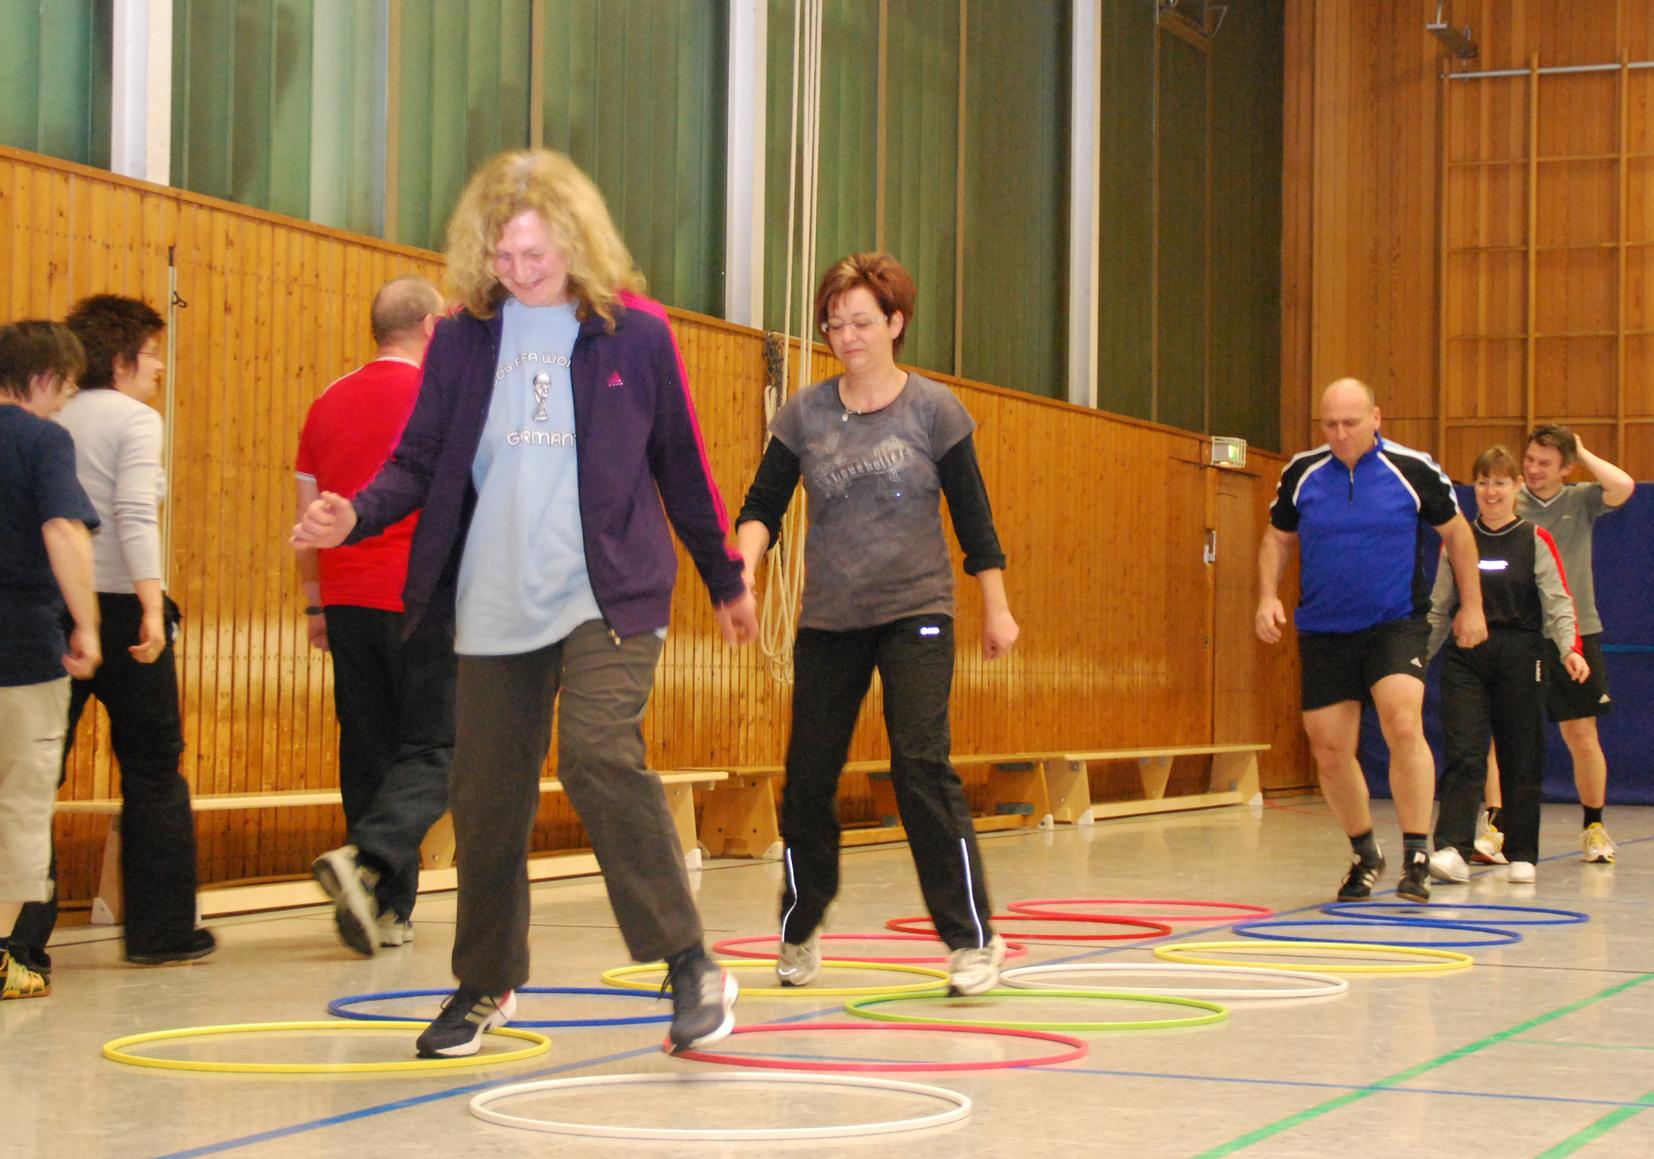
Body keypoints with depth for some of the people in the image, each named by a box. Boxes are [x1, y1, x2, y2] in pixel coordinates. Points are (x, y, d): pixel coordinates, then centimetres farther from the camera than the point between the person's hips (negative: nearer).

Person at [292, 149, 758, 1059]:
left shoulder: (635, 333, -1)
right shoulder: (463, 340, 5)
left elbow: (681, 465, 8)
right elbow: (421, 461, 6)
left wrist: (726, 581, 16)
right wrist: (357, 515, -14)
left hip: (610, 595, -3)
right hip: (494, 605, 3)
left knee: (599, 753, -23)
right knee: (487, 792, 7)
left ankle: (689, 967, -13)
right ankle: (486, 983, 27)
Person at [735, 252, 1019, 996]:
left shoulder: (932, 409, -1)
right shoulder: (803, 414, 3)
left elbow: (972, 516, 3)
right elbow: (762, 506, 1)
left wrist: (995, 608, 5)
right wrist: (744, 561, -20)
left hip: (915, 612, -3)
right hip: (828, 620, 3)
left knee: (921, 766, -15)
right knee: (808, 776, 6)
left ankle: (972, 939, -7)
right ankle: (800, 933, 26)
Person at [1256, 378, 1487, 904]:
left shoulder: (1413, 469, -6)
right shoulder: (1301, 473, 0)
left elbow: (1456, 532, 7)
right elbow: (1277, 538, 15)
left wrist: (1471, 606, 7)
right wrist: (1268, 597, 0)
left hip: (1396, 623, -3)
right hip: (1323, 631, 3)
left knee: (1403, 726, -23)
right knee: (1329, 750, 4)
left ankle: (1416, 858, -15)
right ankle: (1364, 854, 27)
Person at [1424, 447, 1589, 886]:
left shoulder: (1536, 540, 3)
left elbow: (1558, 602, -5)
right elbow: (1439, 607, 16)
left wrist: (1570, 649, -21)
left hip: (1518, 658, -1)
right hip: (1464, 659, 1)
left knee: (1521, 759, 4)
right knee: (1463, 754, -12)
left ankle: (1522, 854, 15)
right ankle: (1452, 851, -22)